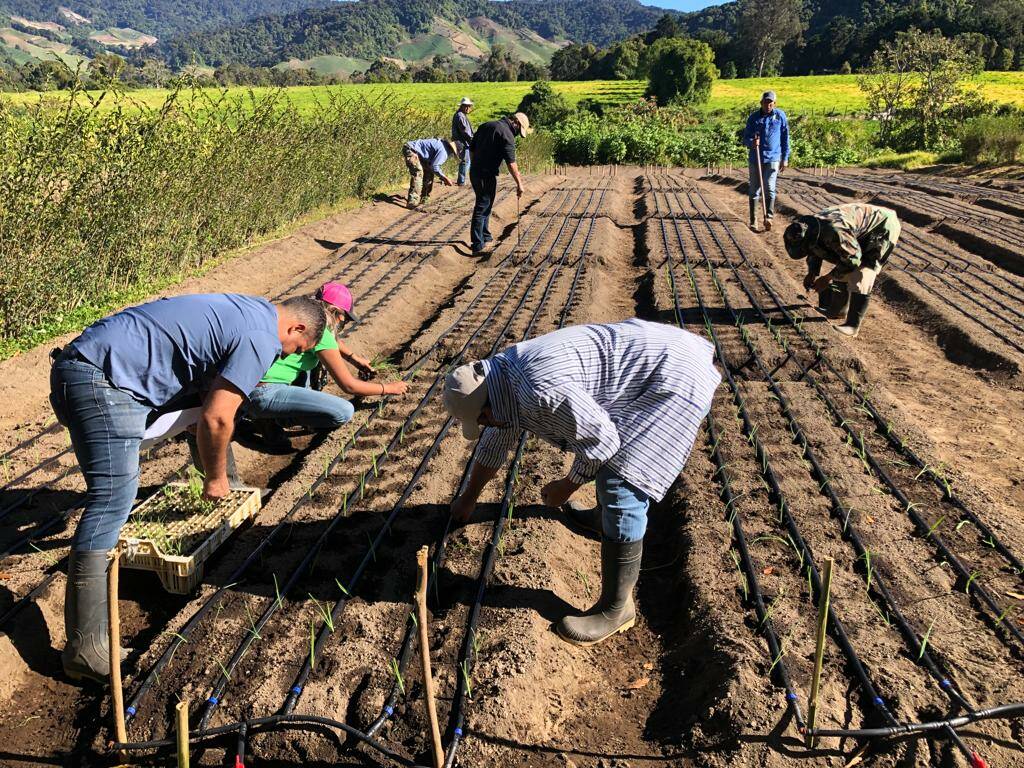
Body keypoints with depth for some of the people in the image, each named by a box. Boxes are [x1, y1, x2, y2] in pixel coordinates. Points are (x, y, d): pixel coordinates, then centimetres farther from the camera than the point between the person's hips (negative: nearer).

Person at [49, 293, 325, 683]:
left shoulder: (244, 309, 19)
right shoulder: (260, 340, -11)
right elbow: (216, 419, -14)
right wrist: (215, 477, 3)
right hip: (103, 378, -11)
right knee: (111, 501, -12)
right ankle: (86, 650, -12)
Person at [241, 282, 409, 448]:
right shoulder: (318, 332, -14)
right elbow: (349, 385, -9)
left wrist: (354, 357, 26)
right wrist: (389, 388, 3)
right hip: (263, 395, -10)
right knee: (344, 412, -18)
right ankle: (276, 420, -3)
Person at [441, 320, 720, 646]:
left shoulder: (540, 390, -29)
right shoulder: (501, 375, 4)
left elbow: (601, 440, -20)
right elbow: (496, 441, 20)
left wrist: (567, 486, -2)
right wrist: (469, 497, 33)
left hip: (675, 375, -10)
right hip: (654, 351, 10)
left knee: (620, 490, -11)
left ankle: (616, 608, 1)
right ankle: (605, 517, 57)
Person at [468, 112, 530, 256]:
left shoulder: (486, 125, 14)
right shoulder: (507, 134, -12)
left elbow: (471, 149, 17)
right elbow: (511, 163, -17)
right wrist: (519, 184, -13)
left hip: (474, 172, 8)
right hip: (487, 175, -8)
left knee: (485, 205, 21)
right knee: (482, 208, -5)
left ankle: (485, 237, 32)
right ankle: (477, 246, -4)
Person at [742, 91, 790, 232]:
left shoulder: (780, 116, 3)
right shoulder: (753, 117, 4)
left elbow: (785, 138, 9)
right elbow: (745, 137, 7)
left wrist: (785, 158, 6)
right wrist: (752, 142, -17)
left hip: (773, 158, -1)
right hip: (755, 158, 2)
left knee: (769, 188, -12)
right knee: (754, 190, 5)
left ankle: (768, 217, -12)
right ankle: (753, 220, 11)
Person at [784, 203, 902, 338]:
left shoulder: (834, 231, -39)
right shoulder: (809, 228, -10)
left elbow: (852, 259, -27)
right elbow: (815, 252, 10)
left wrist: (827, 278, -21)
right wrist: (811, 274, -4)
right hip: (862, 233, 9)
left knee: (860, 277, -16)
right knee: (842, 272, 11)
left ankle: (852, 325, -11)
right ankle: (838, 310, 28)